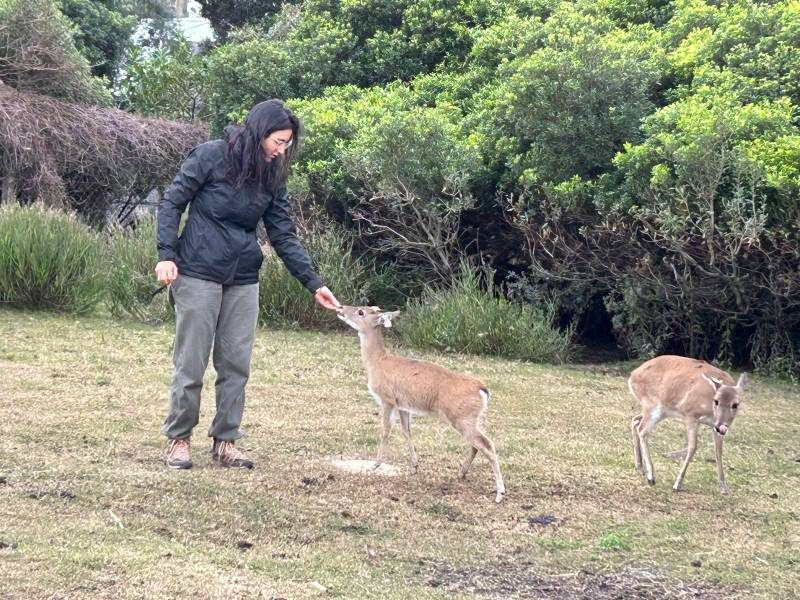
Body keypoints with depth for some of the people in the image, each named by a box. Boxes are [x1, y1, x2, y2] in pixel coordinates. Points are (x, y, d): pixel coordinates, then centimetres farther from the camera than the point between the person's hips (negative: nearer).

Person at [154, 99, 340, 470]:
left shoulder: (273, 177, 7)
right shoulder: (210, 156, -8)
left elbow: (284, 236, 8)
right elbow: (172, 203, -4)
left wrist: (314, 284, 1)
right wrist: (166, 255, -15)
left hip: (243, 280, 5)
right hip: (198, 274, -5)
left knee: (236, 365, 5)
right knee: (191, 363, -1)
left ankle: (225, 440, 15)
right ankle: (178, 439, 12)